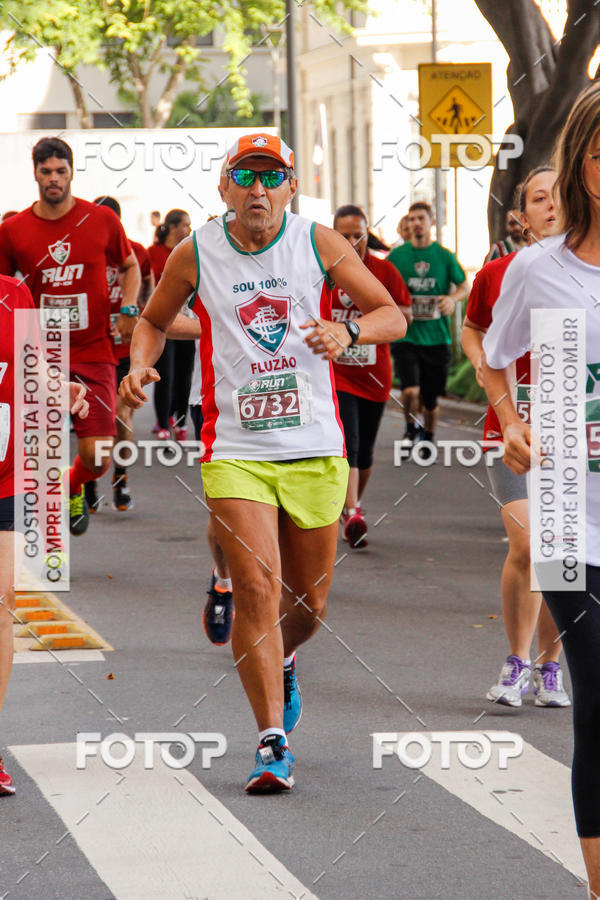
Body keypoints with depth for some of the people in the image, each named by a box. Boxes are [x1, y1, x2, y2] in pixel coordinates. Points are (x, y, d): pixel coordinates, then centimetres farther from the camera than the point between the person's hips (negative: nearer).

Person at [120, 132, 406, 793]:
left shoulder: (319, 243, 0)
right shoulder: (195, 255, 1)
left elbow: (393, 316, 4)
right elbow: (154, 320, 18)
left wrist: (347, 331, -17)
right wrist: (141, 364, -2)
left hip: (315, 447, 2)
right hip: (235, 451, -1)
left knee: (309, 602, 10)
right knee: (257, 586, -17)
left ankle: (281, 664, 45)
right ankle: (272, 741, -11)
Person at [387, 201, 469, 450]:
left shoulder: (445, 256, 4)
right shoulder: (397, 256, 3)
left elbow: (464, 286, 12)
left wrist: (453, 298, -9)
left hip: (436, 336, 1)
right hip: (405, 335, -1)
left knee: (431, 398, 7)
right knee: (410, 390, -18)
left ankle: (429, 435, 35)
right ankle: (411, 428, 12)